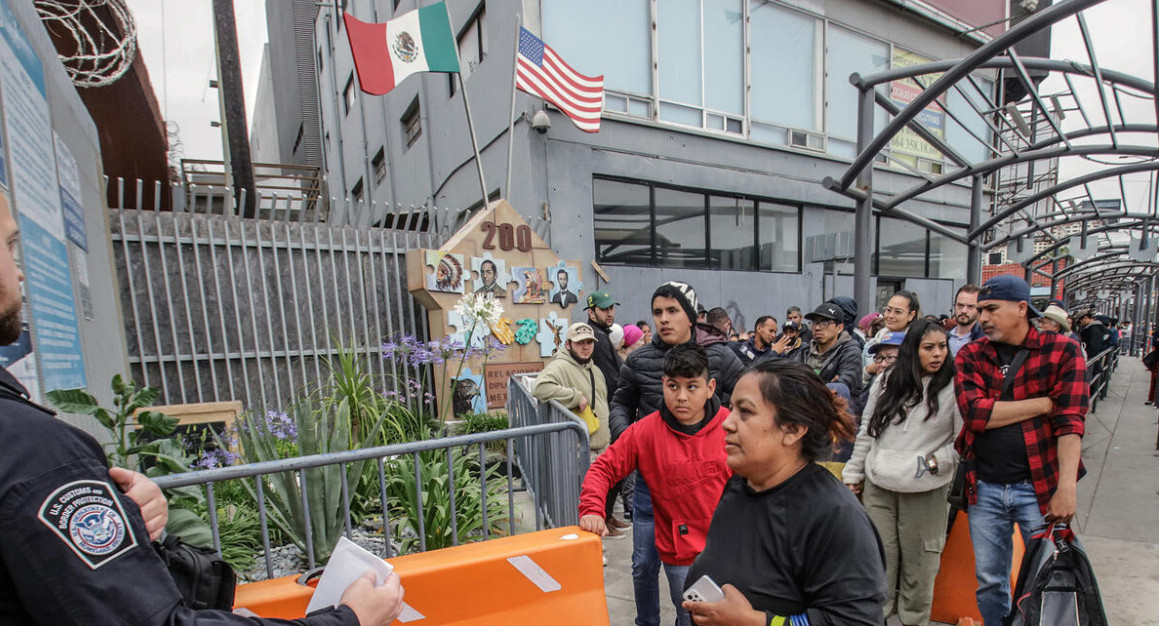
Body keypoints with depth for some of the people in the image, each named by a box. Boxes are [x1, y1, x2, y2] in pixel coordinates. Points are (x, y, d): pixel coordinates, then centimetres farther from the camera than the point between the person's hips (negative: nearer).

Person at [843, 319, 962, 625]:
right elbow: (866, 430, 9)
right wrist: (853, 473, 10)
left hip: (925, 490, -2)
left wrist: (935, 462, -13)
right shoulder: (885, 381, 5)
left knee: (918, 561, 9)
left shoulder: (953, 387, -4)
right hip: (878, 486, 2)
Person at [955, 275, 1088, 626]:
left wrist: (1066, 487, -19)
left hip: (1040, 487, -2)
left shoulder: (1062, 351, -3)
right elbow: (975, 413, -13)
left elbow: (1070, 422, -12)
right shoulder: (970, 356, 2)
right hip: (985, 488, 2)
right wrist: (1044, 403, -12)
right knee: (989, 582, 15)